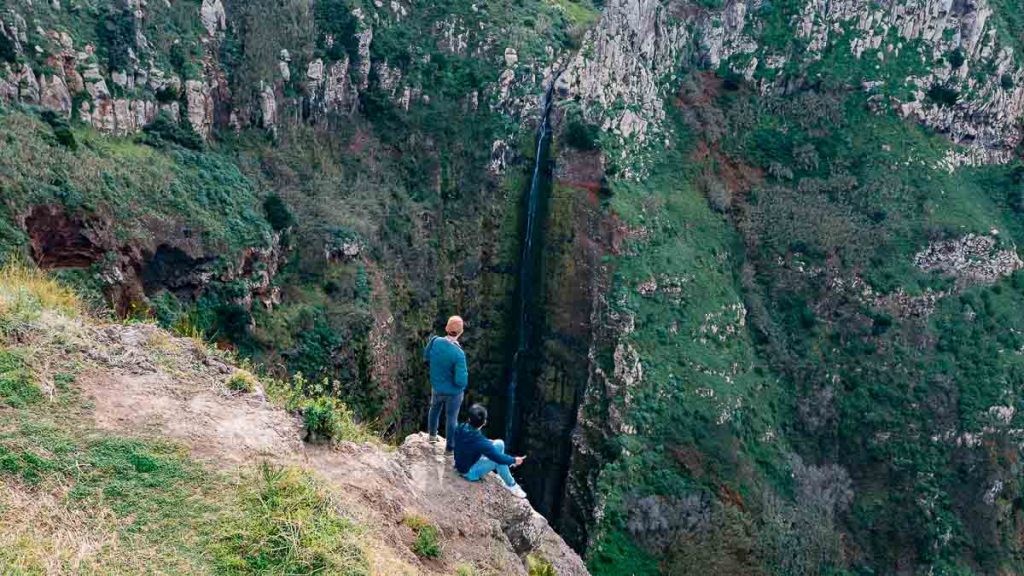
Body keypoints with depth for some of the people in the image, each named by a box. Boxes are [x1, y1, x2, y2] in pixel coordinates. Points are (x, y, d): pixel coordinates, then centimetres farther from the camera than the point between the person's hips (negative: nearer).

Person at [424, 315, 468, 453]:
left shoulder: (435, 341, -21)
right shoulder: (458, 354, -35)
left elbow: (426, 357, 0)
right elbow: (461, 382, -32)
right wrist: (465, 375, -11)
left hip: (436, 387, 4)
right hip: (453, 392, -4)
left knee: (434, 409, 31)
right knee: (451, 418, 18)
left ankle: (432, 434, 54)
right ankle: (450, 447, 36)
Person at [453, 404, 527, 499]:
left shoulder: (461, 427, -16)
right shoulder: (480, 442, -35)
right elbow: (498, 457, -24)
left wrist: (489, 442, 12)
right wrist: (514, 460, -8)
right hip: (469, 472, -7)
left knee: (500, 444, 4)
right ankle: (511, 485, 3)